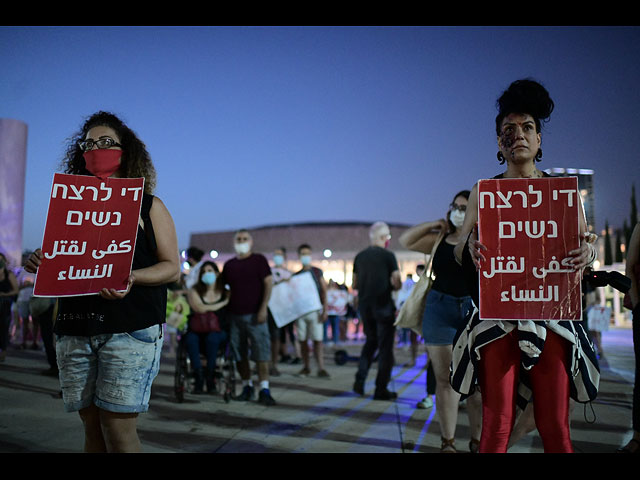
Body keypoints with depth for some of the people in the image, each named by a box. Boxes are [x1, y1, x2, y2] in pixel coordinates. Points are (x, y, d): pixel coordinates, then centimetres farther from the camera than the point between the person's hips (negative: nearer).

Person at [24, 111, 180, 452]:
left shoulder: (149, 206, 7)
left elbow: (172, 268, 1)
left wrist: (131, 277, -18)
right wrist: (41, 265, -3)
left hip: (130, 328, -4)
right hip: (75, 326, 4)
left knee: (117, 424, -9)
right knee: (91, 423, 7)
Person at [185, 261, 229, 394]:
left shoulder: (225, 292, 8)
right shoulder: (194, 291, 7)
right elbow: (200, 309, -10)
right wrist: (224, 303, -8)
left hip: (218, 331, -1)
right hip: (197, 330, 1)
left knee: (212, 338, -35)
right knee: (191, 339, -33)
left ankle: (210, 377, -21)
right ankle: (199, 376, -25)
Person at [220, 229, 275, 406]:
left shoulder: (259, 260, 2)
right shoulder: (229, 264, 14)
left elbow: (268, 283, -4)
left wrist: (263, 308, -12)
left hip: (254, 315, -4)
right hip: (234, 315, 4)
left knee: (261, 353, -7)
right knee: (239, 354, 6)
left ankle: (264, 390, -5)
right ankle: (247, 387, 18)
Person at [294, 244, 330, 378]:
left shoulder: (317, 272, 7)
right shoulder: (296, 275, 13)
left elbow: (324, 291, 2)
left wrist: (325, 310, -7)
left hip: (315, 310, -3)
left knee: (317, 340, -8)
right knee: (302, 340, 5)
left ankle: (321, 368, -8)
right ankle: (306, 367, 14)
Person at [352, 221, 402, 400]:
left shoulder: (359, 257, 8)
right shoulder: (388, 256, -8)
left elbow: (355, 284, 11)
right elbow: (397, 283, -12)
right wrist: (391, 285, 8)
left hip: (364, 305, 5)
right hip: (383, 306, -5)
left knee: (370, 341, 21)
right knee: (385, 346, 3)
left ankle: (360, 380, 10)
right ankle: (381, 389, 4)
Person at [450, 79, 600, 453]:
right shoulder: (484, 192, 10)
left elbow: (588, 245, 11)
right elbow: (460, 251, 7)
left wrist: (587, 251, -13)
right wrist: (472, 246, -17)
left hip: (552, 314, 1)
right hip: (498, 315, 0)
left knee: (555, 425, -1)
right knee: (497, 422, -4)